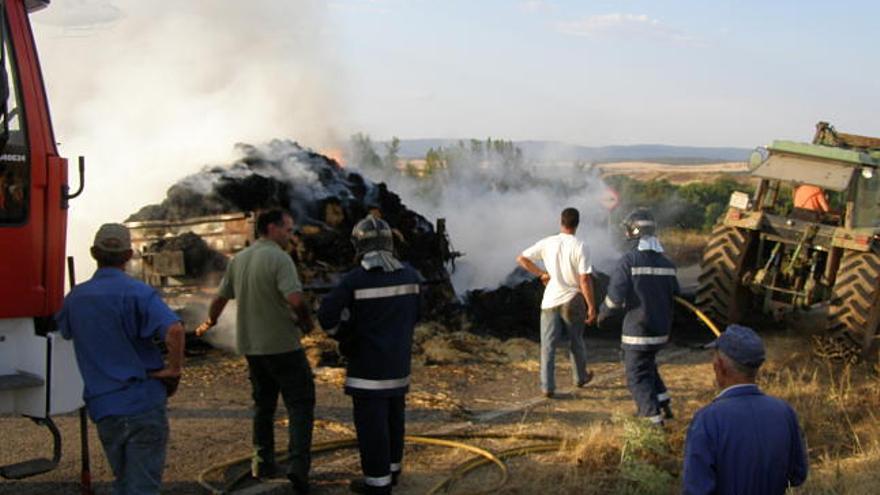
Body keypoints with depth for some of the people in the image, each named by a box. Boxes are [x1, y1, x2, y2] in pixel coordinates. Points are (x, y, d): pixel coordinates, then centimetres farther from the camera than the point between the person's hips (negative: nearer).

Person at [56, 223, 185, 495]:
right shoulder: (137, 292, -12)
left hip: (103, 408, 5)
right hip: (143, 403, -5)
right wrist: (175, 368, -13)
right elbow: (173, 330, -27)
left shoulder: (76, 297, 6)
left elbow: (62, 332, 24)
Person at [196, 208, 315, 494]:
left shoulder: (238, 259, 8)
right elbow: (295, 299, -27)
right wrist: (306, 323, -8)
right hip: (283, 345, -7)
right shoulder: (279, 258, -15)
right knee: (300, 402, -1)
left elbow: (220, 297, 18)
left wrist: (209, 323, 35)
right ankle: (298, 465, -12)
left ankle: (264, 462, 27)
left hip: (251, 346, 7)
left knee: (263, 403, 20)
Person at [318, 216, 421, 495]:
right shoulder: (409, 275, -1)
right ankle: (391, 469, 32)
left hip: (368, 360, -6)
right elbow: (414, 315, 9)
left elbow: (327, 316, -14)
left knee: (371, 420, 2)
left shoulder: (355, 279, -17)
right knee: (393, 414, 18)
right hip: (399, 358, 6)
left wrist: (342, 336, 5)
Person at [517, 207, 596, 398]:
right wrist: (591, 306, -9)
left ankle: (547, 386, 0)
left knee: (548, 345, 4)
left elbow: (521, 258, -1)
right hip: (572, 300, -1)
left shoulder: (547, 243, -3)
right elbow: (584, 279, -16)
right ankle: (580, 377, 35)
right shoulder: (580, 247, -13)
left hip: (550, 300, 1)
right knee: (576, 342, 18)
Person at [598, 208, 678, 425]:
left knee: (637, 376, 3)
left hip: (637, 330, -7)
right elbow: (674, 295, 13)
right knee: (648, 365, 27)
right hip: (661, 329, 7)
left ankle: (654, 418, -3)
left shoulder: (628, 260, -15)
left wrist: (603, 313, 1)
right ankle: (664, 404, 26)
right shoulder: (666, 263, 4)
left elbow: (615, 297, -17)